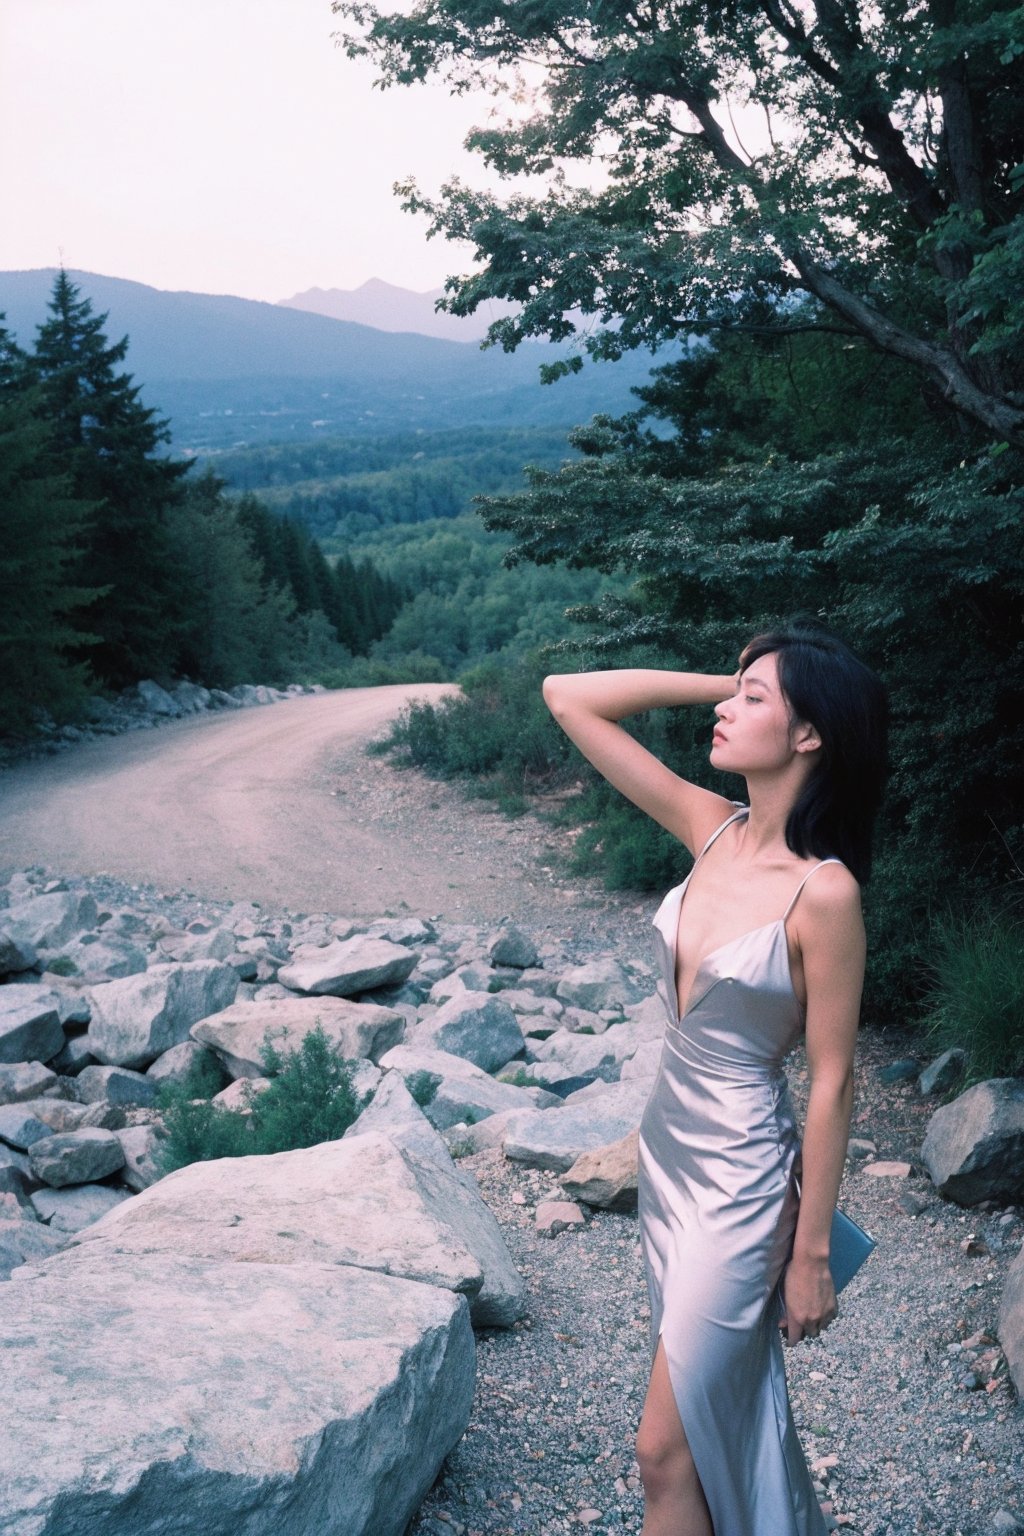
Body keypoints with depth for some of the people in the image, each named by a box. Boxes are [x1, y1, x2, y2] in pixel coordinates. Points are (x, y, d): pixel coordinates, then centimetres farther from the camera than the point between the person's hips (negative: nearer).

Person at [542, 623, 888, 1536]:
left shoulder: (824, 892, -22)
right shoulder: (712, 829, -4)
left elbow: (831, 1081, -16)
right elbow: (569, 697, -2)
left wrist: (813, 1251, -11)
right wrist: (728, 682, -7)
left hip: (741, 1185, -7)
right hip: (667, 1152, 7)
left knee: (666, 1451, 4)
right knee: (717, 1400, 23)